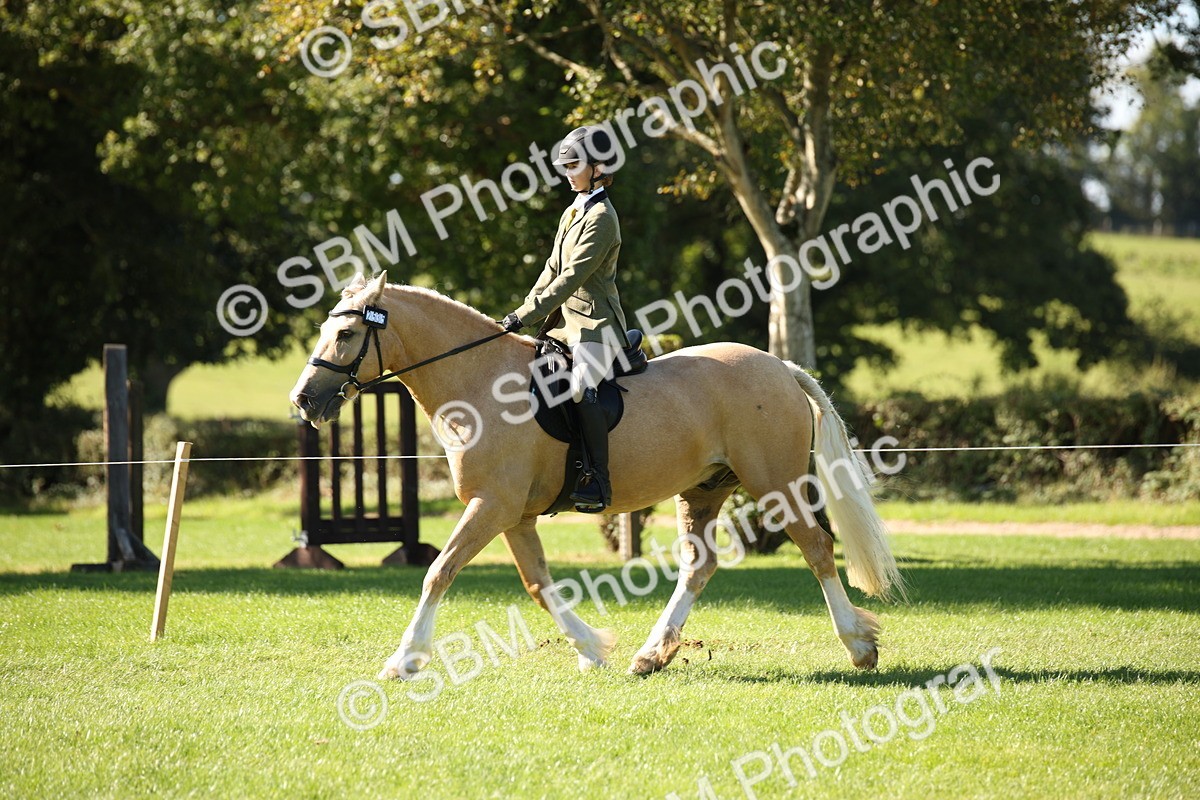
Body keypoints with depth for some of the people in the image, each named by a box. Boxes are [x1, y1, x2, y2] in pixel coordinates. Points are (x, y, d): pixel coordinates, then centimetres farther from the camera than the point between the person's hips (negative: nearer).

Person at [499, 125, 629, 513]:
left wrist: (527, 316, -21)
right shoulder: (573, 213, 16)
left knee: (581, 386, -30)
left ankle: (599, 483, -31)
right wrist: (523, 312, 8)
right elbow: (553, 270, 19)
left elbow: (572, 278, -20)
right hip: (569, 322, 10)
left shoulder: (601, 218, -13)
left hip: (597, 324, -10)